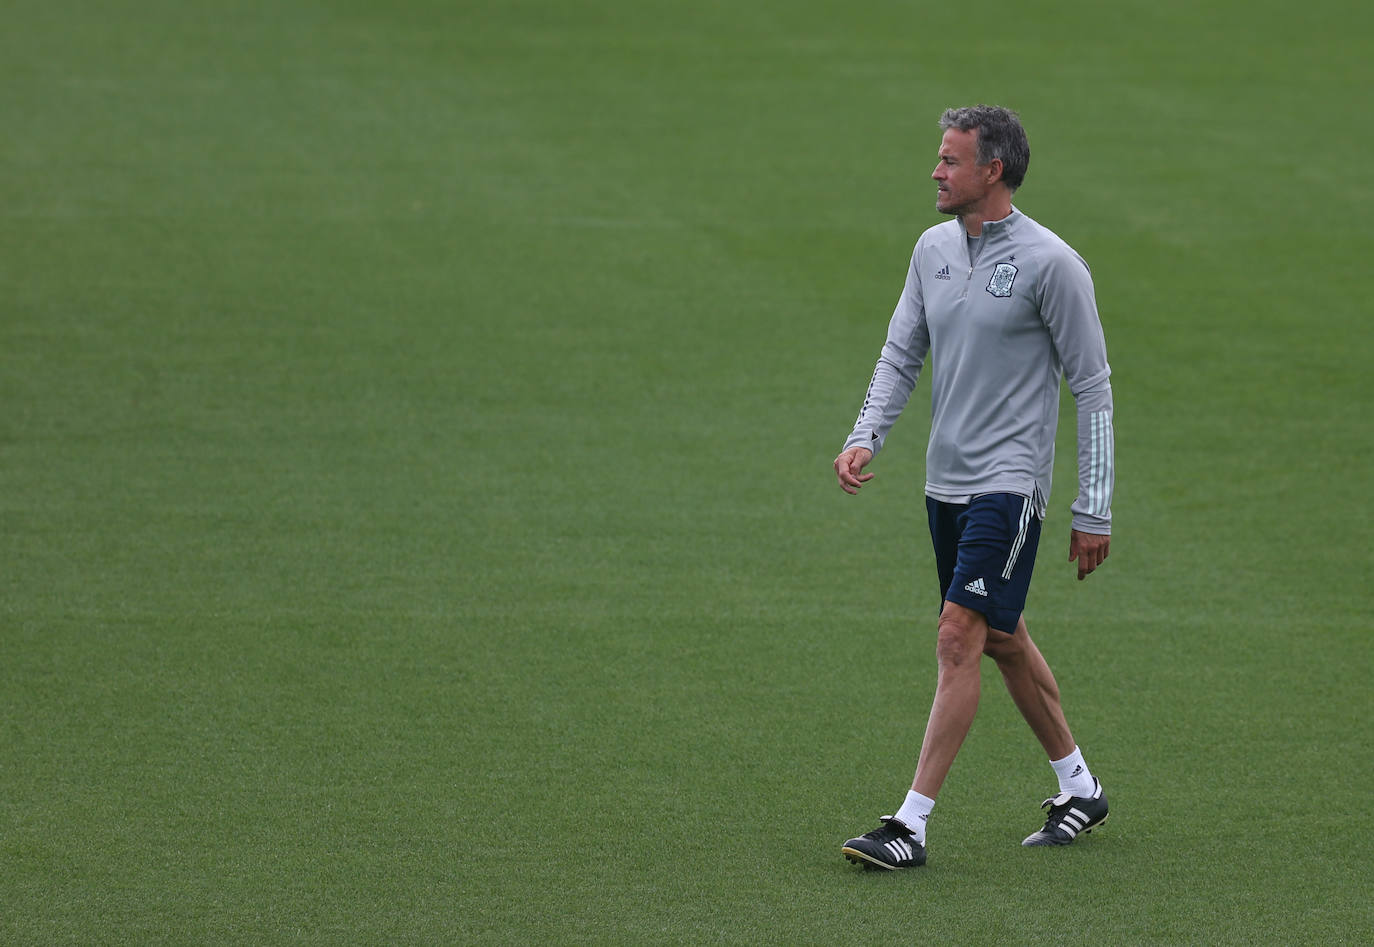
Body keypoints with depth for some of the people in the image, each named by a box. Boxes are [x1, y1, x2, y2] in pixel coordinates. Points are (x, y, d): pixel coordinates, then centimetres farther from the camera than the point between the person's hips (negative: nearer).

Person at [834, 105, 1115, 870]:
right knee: (1003, 639, 16)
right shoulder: (935, 248, 7)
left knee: (960, 638, -14)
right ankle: (1080, 787, 32)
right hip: (947, 482, 8)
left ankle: (913, 824, -14)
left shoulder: (1050, 263, -13)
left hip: (1010, 484, -8)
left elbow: (1093, 388, -9)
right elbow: (901, 354, 12)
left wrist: (1094, 511, -9)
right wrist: (865, 437, -6)